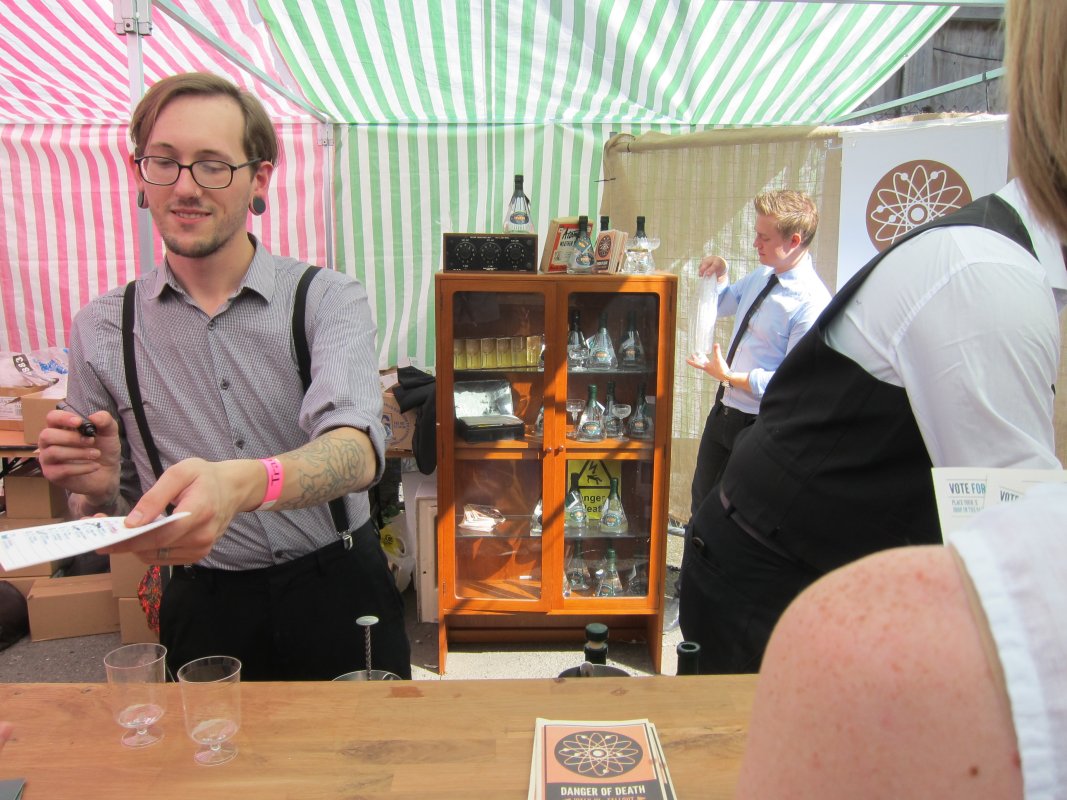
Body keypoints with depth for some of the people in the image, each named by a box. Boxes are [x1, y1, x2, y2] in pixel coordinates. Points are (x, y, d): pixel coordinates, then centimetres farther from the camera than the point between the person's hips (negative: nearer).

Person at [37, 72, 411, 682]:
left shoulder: (329, 299, -9)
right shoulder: (102, 330, -1)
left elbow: (357, 449, -27)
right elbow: (104, 523, 6)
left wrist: (242, 483, -45)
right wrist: (98, 488, -17)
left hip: (340, 598, -1)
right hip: (205, 610, 2)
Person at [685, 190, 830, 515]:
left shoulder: (811, 303, -23)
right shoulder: (761, 276, 2)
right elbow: (724, 306, 20)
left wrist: (730, 377, -23)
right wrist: (720, 275, 1)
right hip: (723, 411, 8)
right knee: (702, 503, 23)